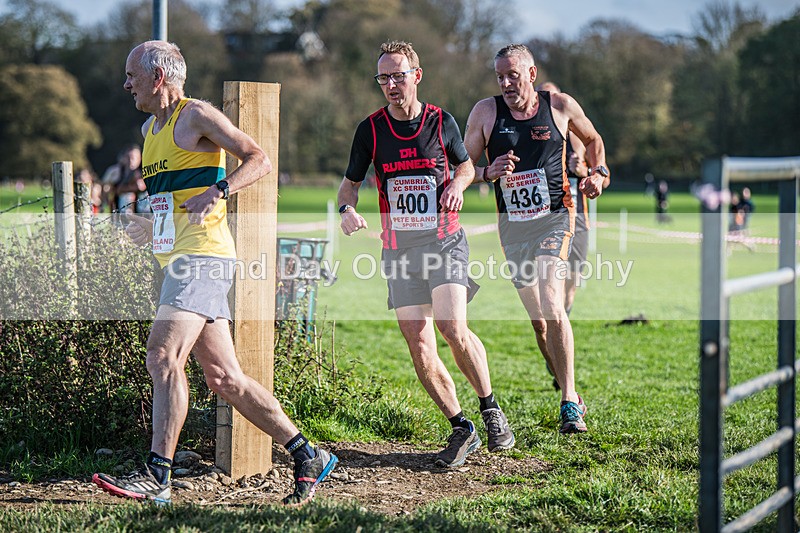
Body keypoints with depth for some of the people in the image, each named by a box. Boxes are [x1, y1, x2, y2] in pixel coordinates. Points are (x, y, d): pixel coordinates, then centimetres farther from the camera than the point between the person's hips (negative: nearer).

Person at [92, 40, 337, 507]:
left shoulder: (197, 115, -4)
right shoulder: (151, 128, 22)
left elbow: (260, 160, -10)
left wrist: (218, 190, -23)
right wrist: (153, 228, 25)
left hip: (203, 257, -9)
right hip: (179, 259, 9)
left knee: (163, 355, -19)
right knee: (224, 378, 5)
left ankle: (157, 476, -20)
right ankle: (309, 458, 11)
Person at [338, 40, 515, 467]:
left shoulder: (441, 121, 2)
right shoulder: (370, 129, 2)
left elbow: (465, 165, 18)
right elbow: (350, 181, 11)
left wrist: (457, 185, -4)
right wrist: (347, 208, -11)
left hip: (444, 240, -2)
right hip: (398, 248, 2)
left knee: (452, 327, -20)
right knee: (419, 346, -4)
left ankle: (490, 408, 2)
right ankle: (461, 429, 11)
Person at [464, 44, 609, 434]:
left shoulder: (560, 106, 1)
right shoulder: (485, 112, 2)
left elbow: (593, 140, 19)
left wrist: (598, 172, 1)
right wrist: (488, 172, -15)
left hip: (554, 218, -3)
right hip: (512, 226, 3)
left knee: (552, 308, -21)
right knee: (538, 320, 7)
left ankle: (569, 403, -19)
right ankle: (569, 393, 26)